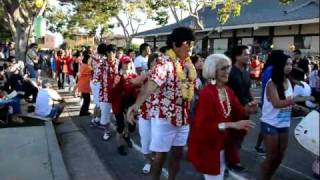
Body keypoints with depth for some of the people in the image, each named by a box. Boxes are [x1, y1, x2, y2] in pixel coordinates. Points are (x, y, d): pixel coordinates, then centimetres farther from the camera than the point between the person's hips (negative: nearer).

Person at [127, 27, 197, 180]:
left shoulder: (188, 63, 3)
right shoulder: (165, 63, -20)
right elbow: (150, 85, -35)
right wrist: (136, 105, -50)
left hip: (183, 117, 7)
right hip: (164, 117, -6)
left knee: (178, 153, 18)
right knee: (161, 154, 8)